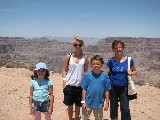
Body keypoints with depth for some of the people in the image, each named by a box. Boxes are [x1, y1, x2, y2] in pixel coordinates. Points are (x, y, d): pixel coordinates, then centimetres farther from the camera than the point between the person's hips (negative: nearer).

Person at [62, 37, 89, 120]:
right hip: (69, 85, 0)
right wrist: (64, 83, -5)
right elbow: (64, 70, 3)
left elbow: (86, 71, 8)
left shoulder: (85, 57, 3)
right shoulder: (68, 56, 1)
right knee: (70, 105, 10)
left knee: (78, 106, 10)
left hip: (80, 85, 1)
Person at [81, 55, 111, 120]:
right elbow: (84, 89, -3)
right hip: (88, 103, -1)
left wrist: (107, 103, 0)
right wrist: (83, 102, -4)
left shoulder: (105, 75, -7)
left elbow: (107, 90, -2)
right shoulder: (88, 75, -8)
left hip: (99, 104, 1)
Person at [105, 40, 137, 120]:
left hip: (124, 88, -1)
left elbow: (135, 71, 9)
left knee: (125, 110, -3)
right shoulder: (111, 61, -3)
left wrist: (131, 73, -14)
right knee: (113, 108, 15)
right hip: (113, 88, 1)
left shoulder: (129, 60, -3)